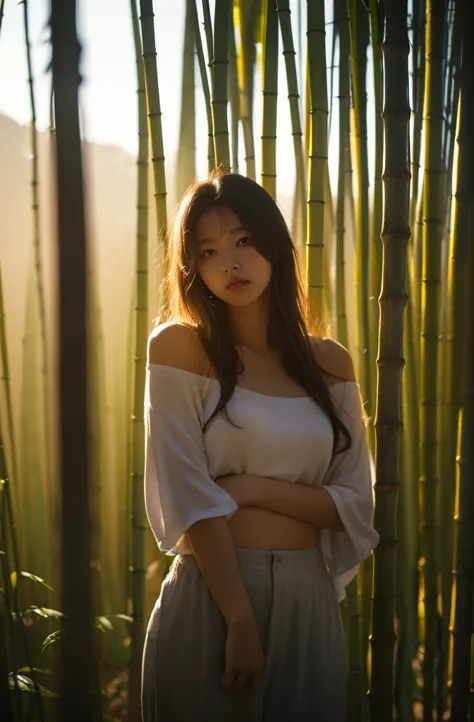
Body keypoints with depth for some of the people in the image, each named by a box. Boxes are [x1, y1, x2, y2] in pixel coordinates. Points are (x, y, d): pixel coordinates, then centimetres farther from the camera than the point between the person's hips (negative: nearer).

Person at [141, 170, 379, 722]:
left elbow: (356, 505, 2)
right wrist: (242, 620, -16)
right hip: (210, 595, -3)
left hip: (309, 599, 3)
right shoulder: (180, 348, -5)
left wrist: (254, 489, -12)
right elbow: (190, 498, -11)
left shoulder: (330, 363, 5)